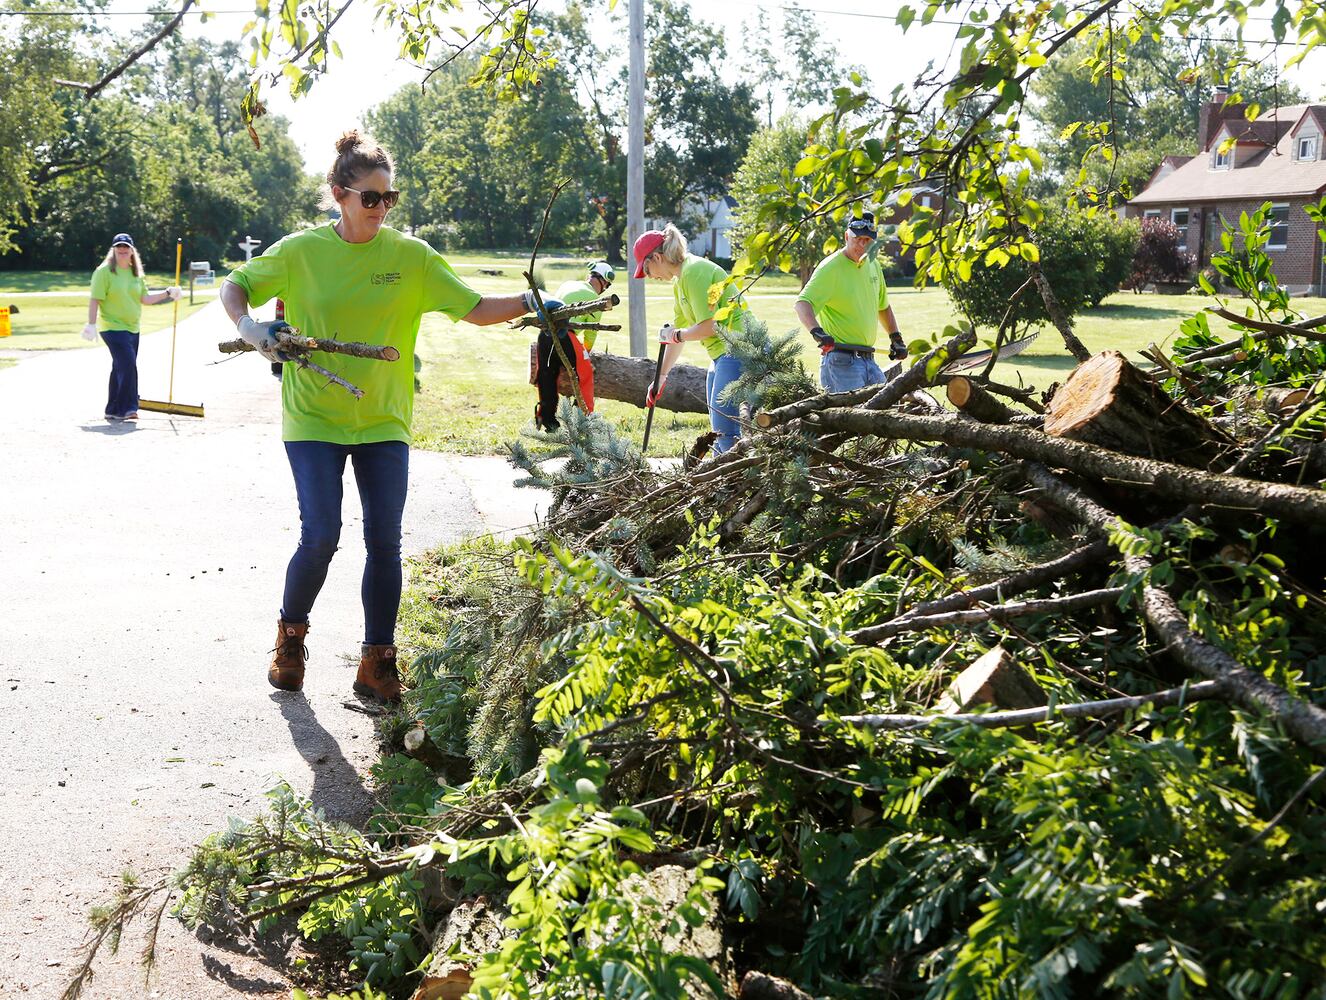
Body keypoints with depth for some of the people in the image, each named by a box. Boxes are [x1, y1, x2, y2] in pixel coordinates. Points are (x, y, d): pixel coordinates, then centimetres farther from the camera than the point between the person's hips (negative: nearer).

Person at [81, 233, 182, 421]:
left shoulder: (136, 274, 13)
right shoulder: (104, 272, -7)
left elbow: (145, 299, 12)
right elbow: (94, 300, -10)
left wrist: (167, 294, 2)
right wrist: (91, 324, -16)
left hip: (132, 329, 7)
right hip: (112, 327, -7)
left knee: (121, 369, 11)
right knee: (128, 365, -19)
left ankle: (113, 411, 18)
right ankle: (127, 408, -16)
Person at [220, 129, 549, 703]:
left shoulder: (411, 256, -2)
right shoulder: (300, 251, -4)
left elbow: (477, 310, -5)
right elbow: (234, 287, 7)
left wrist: (528, 303, -21)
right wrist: (248, 327, -13)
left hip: (383, 420, 2)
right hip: (314, 418, -1)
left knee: (385, 541, -2)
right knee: (320, 535, -9)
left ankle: (377, 663, 12)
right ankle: (291, 635, 19)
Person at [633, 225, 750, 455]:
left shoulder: (693, 272, -15)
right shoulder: (680, 280, 17)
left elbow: (708, 327, -22)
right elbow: (678, 330, 25)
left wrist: (674, 335, -4)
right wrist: (661, 377, 28)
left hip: (740, 349, -11)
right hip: (722, 356, 11)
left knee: (725, 431, -14)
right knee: (718, 430, 11)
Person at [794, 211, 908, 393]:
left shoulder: (872, 265, 14)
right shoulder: (830, 267, -11)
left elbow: (883, 306, 30)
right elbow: (802, 303, -23)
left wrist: (896, 338, 23)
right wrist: (817, 330, -39)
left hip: (869, 360, 8)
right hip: (841, 361, -8)